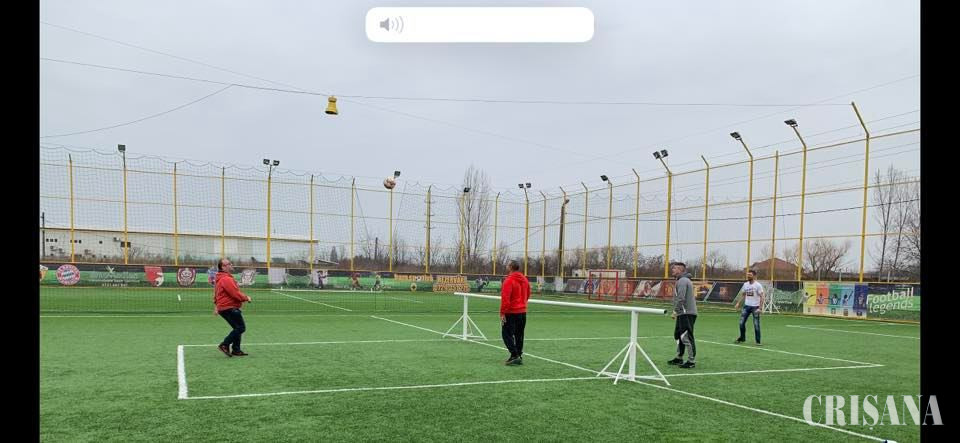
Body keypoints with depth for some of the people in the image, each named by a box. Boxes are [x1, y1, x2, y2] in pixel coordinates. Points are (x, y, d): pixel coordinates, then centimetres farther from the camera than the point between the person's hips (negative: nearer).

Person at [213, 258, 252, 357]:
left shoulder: (220, 279, 17)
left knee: (238, 328, 15)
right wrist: (246, 297, -7)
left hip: (223, 308, 11)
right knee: (241, 328, -9)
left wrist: (217, 306, 32)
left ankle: (236, 350, 16)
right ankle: (224, 345, -7)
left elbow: (216, 294, 28)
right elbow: (236, 294, -23)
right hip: (229, 308, -11)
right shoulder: (226, 279, -18)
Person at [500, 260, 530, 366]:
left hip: (511, 312, -8)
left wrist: (502, 313, -18)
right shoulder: (524, 279, 8)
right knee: (519, 335, 14)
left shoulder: (509, 280, -17)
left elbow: (505, 298, -21)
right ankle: (518, 356, 18)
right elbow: (527, 295, 18)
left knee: (507, 334, -1)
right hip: (523, 312, 8)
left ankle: (515, 356, -9)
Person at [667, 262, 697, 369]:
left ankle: (691, 361, -7)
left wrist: (675, 311, -18)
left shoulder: (682, 281, -13)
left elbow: (681, 298, -22)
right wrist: (677, 312, 20)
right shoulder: (684, 280, 20)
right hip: (683, 313, 11)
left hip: (687, 314, -11)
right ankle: (679, 358, 26)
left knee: (686, 337, -9)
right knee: (678, 335, 17)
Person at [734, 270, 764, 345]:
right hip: (746, 306, 5)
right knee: (741, 323, 4)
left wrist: (760, 308, -20)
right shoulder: (745, 284, 8)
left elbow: (762, 297, -11)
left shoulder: (758, 285, -10)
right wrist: (738, 303, 9)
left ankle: (758, 341, 8)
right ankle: (742, 338, 21)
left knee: (756, 325, -3)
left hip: (755, 307, -5)